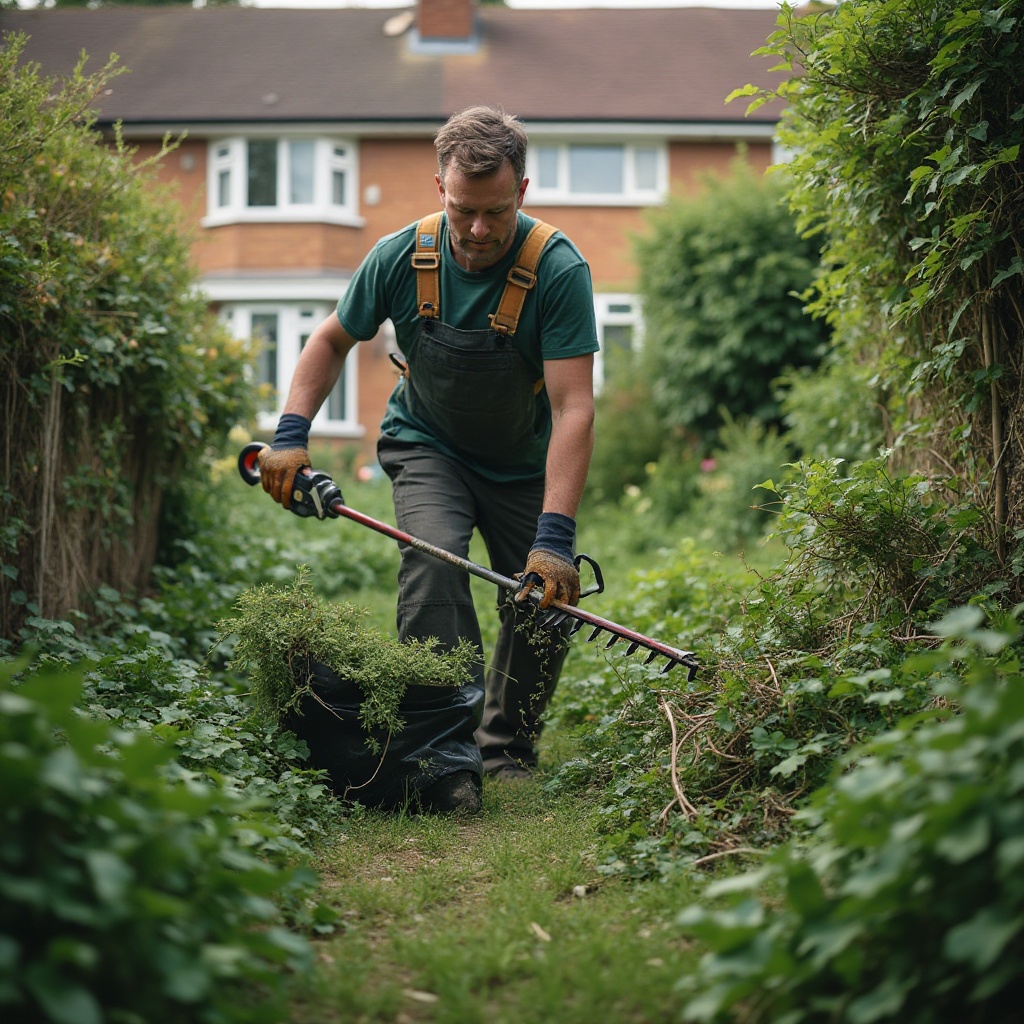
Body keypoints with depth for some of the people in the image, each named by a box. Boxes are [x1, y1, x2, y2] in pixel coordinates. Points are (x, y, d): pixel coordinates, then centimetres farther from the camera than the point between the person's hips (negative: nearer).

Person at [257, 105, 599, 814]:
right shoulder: (402, 257, -20)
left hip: (523, 463, 0)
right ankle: (440, 753, -30)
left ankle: (506, 747, 27)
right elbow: (334, 339, 0)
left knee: (546, 607, 0)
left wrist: (555, 536, -42)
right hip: (427, 445, 0)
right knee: (432, 557, -27)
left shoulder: (559, 270, -29)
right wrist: (292, 432, -14)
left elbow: (573, 408, -34)